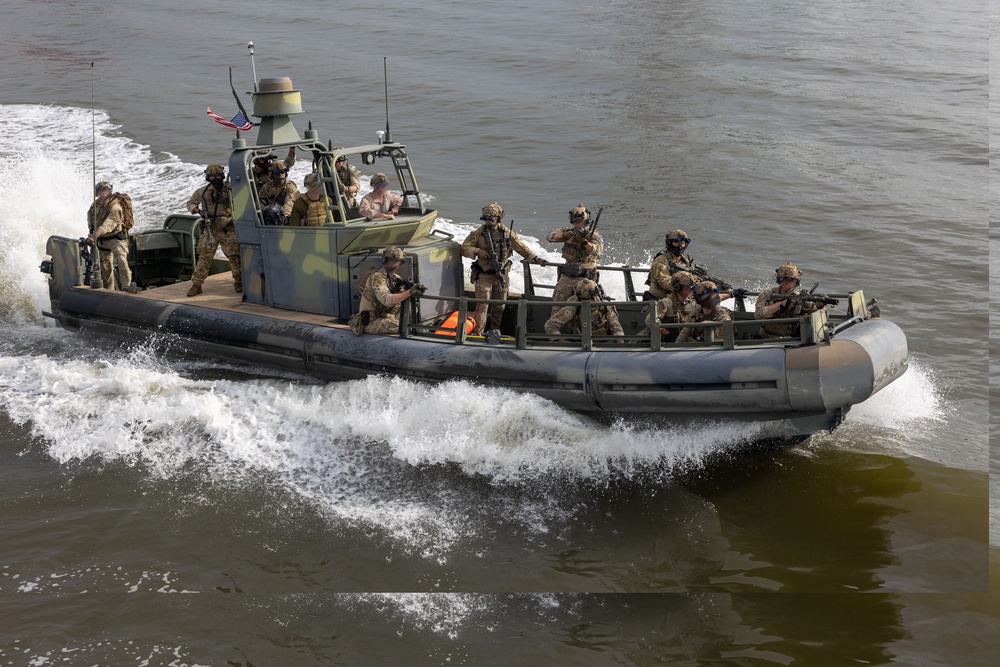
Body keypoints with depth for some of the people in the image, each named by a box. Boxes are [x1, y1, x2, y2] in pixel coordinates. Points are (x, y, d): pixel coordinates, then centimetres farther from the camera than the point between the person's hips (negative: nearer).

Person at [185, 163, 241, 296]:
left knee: (234, 255, -2)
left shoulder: (230, 189, 1)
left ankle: (239, 282, 12)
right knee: (204, 257, -1)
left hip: (228, 229, -1)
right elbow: (190, 202, 19)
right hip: (210, 229, 1)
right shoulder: (202, 191, 6)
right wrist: (194, 208, -2)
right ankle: (196, 284, 2)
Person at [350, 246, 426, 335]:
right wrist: (410, 292, -39)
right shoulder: (377, 277, -19)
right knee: (395, 325, -33)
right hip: (369, 322, -9)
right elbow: (386, 299, -33)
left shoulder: (396, 278, 8)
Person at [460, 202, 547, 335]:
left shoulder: (507, 232, 3)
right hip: (484, 275, -3)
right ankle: (477, 334, -11)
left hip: (501, 275, 3)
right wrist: (477, 251, -19)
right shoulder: (478, 233, -3)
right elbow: (464, 248, -2)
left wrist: (536, 259, 1)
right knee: (482, 305, -11)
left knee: (499, 307, 11)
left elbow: (522, 248, 8)